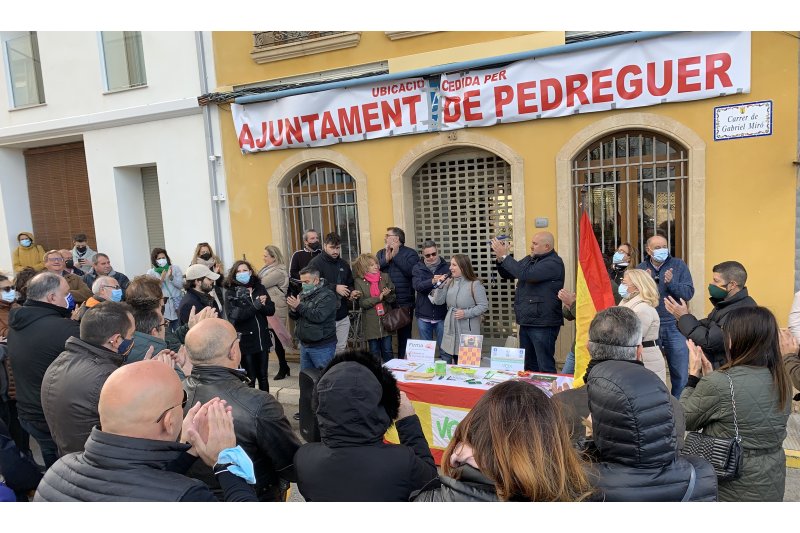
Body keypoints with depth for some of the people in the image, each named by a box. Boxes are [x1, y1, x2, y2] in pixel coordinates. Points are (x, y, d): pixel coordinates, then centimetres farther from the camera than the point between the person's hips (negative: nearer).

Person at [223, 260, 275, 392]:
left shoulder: (259, 288, 3)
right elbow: (234, 316, -18)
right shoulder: (230, 292, -6)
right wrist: (255, 306, -24)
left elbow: (271, 310, -1)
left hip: (262, 339, 3)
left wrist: (262, 305, -22)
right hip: (245, 340, -3)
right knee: (250, 378, 5)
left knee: (263, 376, 15)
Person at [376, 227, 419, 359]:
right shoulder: (381, 253, 13)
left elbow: (411, 271, -18)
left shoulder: (410, 253, 0)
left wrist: (396, 255, -12)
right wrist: (386, 259, -14)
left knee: (404, 335, 5)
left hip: (404, 303, -4)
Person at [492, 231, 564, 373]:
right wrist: (500, 258, 0)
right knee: (528, 367, 17)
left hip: (543, 325, -9)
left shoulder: (554, 263, -14)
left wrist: (505, 256, -19)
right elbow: (508, 275, 20)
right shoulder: (529, 259, 14)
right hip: (526, 323, 9)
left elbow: (526, 274, -27)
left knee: (545, 367, -2)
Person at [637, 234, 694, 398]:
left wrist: (671, 283, -23)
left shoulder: (679, 265, 1)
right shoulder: (641, 269, 5)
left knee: (680, 374, 5)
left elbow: (689, 293, -7)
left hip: (674, 327, -1)